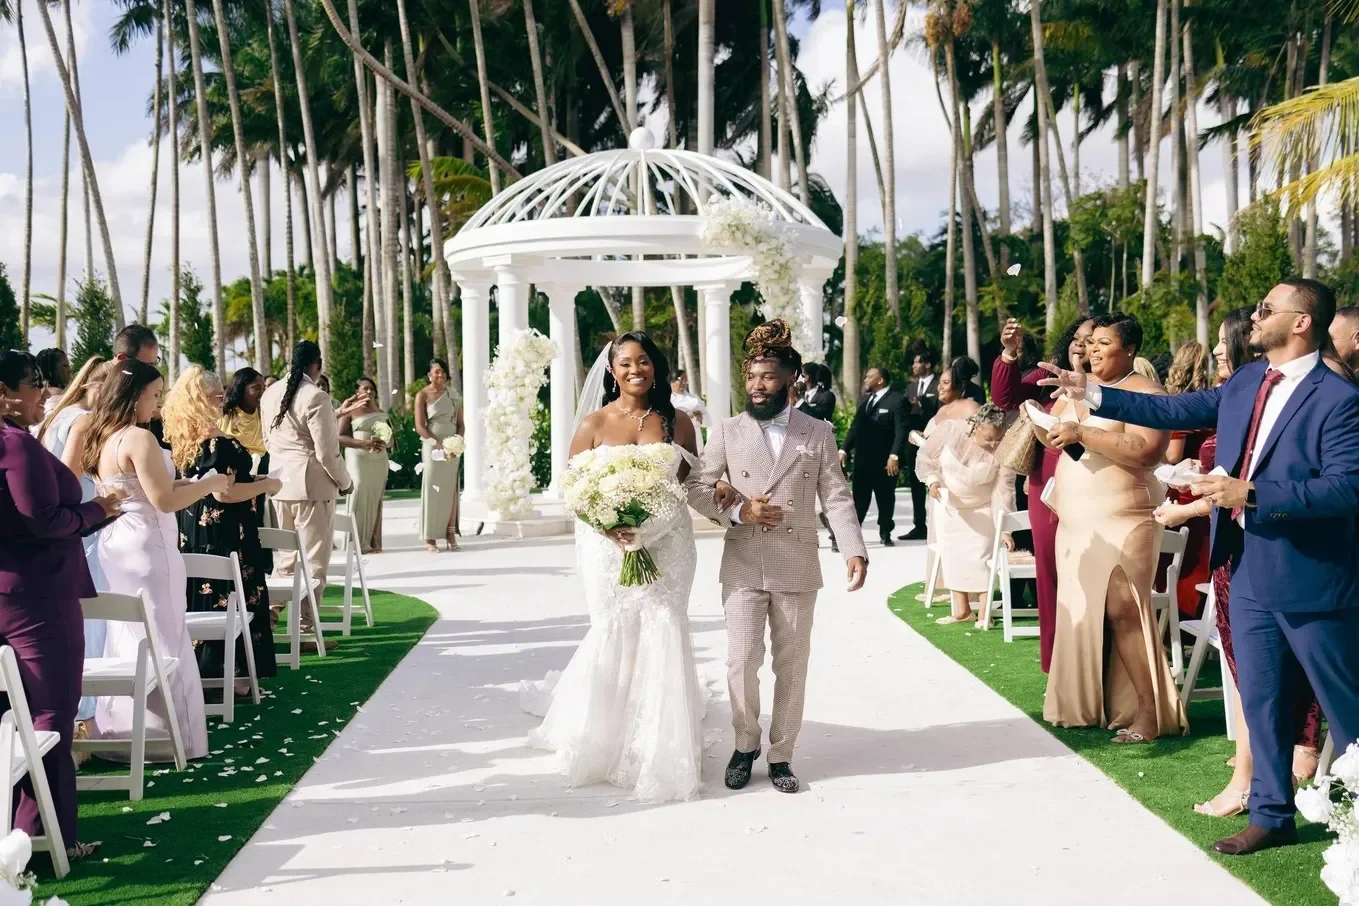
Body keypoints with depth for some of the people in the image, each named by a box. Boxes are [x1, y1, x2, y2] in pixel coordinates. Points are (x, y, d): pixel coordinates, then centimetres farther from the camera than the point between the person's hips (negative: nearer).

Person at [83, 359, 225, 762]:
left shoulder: (102, 438, 10)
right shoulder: (139, 439, -18)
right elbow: (165, 500, -21)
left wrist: (194, 483, 14)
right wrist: (210, 484, -7)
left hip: (117, 543, 9)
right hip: (145, 547, -9)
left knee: (127, 640, 16)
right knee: (160, 643, -1)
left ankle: (120, 734, 23)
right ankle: (164, 738, 5)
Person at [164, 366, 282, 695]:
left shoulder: (183, 440, 8)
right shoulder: (217, 442, -20)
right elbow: (223, 493, -26)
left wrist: (250, 480, 21)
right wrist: (265, 485, -14)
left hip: (193, 531, 9)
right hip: (222, 534, -9)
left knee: (202, 599, 15)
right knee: (229, 600, 0)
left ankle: (198, 672, 22)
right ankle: (221, 675, 4)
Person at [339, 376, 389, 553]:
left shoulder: (381, 412, 17)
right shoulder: (351, 411, 1)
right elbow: (340, 437, -7)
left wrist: (385, 442, 0)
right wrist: (364, 443, -18)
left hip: (379, 461, 5)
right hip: (358, 460, -5)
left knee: (375, 500, 2)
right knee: (359, 498, -8)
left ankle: (374, 542, 5)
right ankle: (358, 543, -7)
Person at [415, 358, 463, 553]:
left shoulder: (452, 393, 9)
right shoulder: (423, 395, -3)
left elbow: (460, 422, 11)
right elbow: (420, 426, -9)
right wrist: (439, 445, -17)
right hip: (432, 447, -4)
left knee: (451, 490, 3)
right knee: (432, 490, -3)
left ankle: (451, 534, 5)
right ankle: (430, 538, -2)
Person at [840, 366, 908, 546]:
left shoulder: (897, 400, -8)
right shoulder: (866, 399, 15)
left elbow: (901, 430, -16)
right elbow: (855, 427, 13)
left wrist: (894, 456, -25)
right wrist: (844, 450, 4)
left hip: (885, 461, -5)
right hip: (863, 460, 6)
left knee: (885, 499, 8)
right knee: (859, 500, 4)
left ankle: (885, 533, 22)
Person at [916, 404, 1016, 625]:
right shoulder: (950, 430, -26)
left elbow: (1004, 490, -24)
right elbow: (926, 458, -10)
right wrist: (932, 480, -26)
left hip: (982, 508, -2)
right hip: (949, 504, 2)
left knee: (980, 557, -7)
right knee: (952, 554, 4)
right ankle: (961, 610, 11)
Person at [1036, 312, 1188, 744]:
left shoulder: (1143, 392, -8)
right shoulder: (1077, 387, 15)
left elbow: (1147, 450, -22)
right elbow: (1054, 438, 22)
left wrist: (1082, 434, -23)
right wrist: (1040, 423, 0)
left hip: (1121, 522, -7)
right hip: (1075, 522, 7)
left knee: (1122, 614, -11)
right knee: (1080, 612, 7)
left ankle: (1149, 713, -5)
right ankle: (1087, 704, 15)